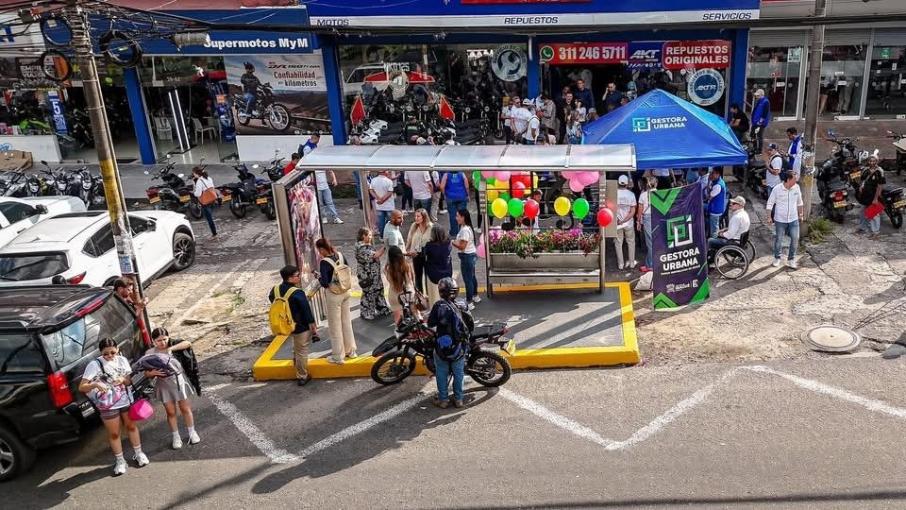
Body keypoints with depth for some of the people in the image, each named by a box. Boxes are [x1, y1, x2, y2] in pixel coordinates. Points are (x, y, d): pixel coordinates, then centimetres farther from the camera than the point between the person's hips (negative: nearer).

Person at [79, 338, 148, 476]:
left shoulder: (122, 360, -5)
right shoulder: (94, 365, -17)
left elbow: (129, 381, 2)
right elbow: (81, 387, -19)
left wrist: (123, 379, -21)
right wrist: (95, 384, -38)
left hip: (126, 401, 3)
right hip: (108, 405, -3)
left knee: (131, 426, 16)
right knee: (113, 433, 8)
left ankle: (138, 453, 34)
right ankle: (120, 461, 25)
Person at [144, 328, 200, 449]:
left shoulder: (173, 346, -7)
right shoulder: (149, 353, -5)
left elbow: (188, 343, -25)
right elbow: (146, 373, -2)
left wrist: (171, 348, -31)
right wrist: (152, 373, -25)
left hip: (178, 380, -1)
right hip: (163, 384, 1)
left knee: (185, 408, 10)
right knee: (171, 412, 8)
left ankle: (192, 433, 27)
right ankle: (176, 437, 23)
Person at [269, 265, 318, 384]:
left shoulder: (275, 290, -7)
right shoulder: (297, 293, -27)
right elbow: (307, 312, -22)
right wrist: (314, 327, -10)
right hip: (302, 328, -7)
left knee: (296, 350, 29)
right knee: (302, 352, 8)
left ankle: (298, 373, 44)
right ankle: (302, 377, 19)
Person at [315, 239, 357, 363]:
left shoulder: (324, 262, -22)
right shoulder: (340, 255, -2)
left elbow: (325, 284, -23)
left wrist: (319, 277, -5)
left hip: (333, 296, -7)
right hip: (345, 293, 7)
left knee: (335, 326, 6)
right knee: (347, 322, 19)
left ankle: (338, 356, 16)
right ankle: (351, 351, 31)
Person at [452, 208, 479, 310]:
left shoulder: (465, 230, -23)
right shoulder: (466, 227, 8)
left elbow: (462, 246, -25)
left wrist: (452, 242, -14)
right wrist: (455, 241, 2)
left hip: (467, 256, -11)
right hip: (471, 255, 11)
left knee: (467, 279, -4)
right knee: (471, 277, 25)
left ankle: (469, 303, 3)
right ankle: (475, 297, 42)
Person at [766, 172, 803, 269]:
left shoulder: (796, 187, -5)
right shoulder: (777, 189, -15)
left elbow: (799, 202, 10)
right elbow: (770, 203, -6)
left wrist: (800, 214, 17)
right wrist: (769, 217, -7)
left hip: (794, 219, 3)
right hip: (780, 219, -3)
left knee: (795, 239, 2)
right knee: (778, 239, 9)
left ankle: (791, 259, 18)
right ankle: (777, 258, 29)